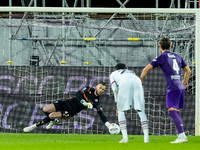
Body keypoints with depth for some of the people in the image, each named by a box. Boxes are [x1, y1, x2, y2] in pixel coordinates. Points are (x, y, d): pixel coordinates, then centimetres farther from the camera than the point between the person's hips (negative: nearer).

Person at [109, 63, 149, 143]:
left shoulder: (113, 74, 35)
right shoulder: (132, 72, 45)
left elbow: (115, 88, 18)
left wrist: (117, 104, 22)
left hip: (125, 84, -3)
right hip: (137, 83, 3)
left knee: (121, 111, 9)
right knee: (141, 111, 8)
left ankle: (125, 137, -4)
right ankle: (146, 137, -4)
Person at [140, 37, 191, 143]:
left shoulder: (162, 57, 0)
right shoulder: (177, 57, 19)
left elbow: (146, 69, -4)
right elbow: (188, 71, 27)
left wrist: (140, 82, 9)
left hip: (172, 88, -7)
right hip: (180, 88, 7)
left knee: (172, 111, -14)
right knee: (176, 112, 13)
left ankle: (182, 136, -27)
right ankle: (181, 135, 7)